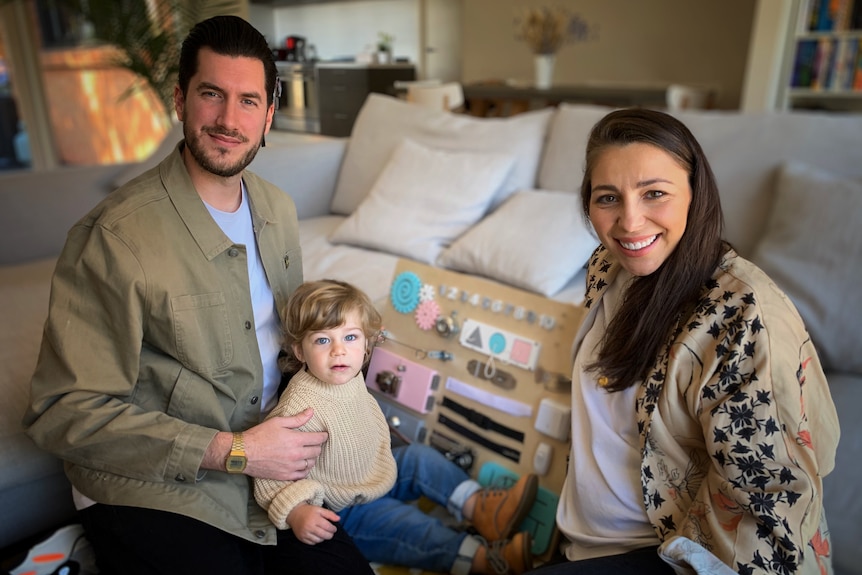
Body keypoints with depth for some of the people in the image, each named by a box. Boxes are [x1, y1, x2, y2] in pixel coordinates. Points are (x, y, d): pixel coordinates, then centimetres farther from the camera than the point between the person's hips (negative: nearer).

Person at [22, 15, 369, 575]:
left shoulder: (278, 208, 1)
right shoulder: (114, 236, -22)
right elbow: (65, 413, -20)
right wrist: (233, 452, -23)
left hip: (266, 458, 6)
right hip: (153, 492, -5)